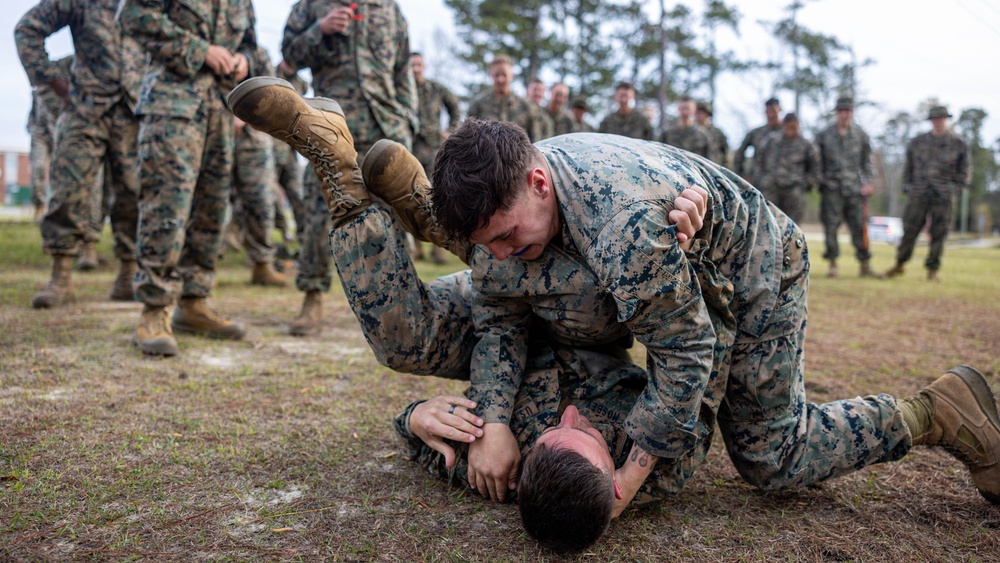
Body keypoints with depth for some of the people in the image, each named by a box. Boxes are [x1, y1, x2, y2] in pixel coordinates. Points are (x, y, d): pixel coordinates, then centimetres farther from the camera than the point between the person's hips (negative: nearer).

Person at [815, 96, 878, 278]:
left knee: (859, 226, 2)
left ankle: (865, 265, 9)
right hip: (832, 188, -1)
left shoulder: (861, 135, 9)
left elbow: (866, 161, 11)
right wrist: (819, 182, -3)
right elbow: (818, 161, 6)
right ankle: (833, 264, 5)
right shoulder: (824, 135, 4)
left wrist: (868, 182, 1)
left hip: (854, 188, 1)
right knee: (831, 225, -3)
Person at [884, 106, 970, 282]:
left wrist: (954, 188, -2)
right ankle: (899, 265, 13)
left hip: (943, 196, -1)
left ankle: (933, 270, 7)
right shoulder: (917, 142, 7)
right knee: (909, 230, -1)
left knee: (938, 233, -1)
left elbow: (964, 171, 9)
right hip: (919, 193, 1)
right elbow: (909, 167, 14)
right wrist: (907, 187, 5)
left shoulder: (958, 144, 5)